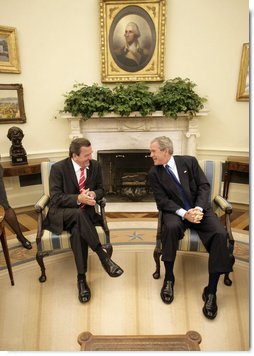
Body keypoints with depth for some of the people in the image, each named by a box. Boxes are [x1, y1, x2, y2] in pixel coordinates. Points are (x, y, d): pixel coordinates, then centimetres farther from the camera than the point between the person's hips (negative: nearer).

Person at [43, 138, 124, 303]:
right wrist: (78, 198, -30)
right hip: (60, 213, -2)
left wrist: (93, 194, -17)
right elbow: (56, 198, -15)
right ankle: (103, 256, -32)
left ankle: (82, 278, -25)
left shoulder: (95, 166, 1)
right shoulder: (58, 168, -10)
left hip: (84, 212, 3)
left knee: (78, 230, -33)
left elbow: (101, 190, 9)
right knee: (79, 214, -38)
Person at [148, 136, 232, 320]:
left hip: (199, 209, 1)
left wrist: (198, 209, -18)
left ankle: (211, 290, -15)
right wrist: (183, 213, -21)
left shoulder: (189, 161, 1)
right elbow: (162, 200, -6)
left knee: (220, 234, -27)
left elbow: (204, 186, -2)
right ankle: (169, 278, -15)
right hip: (176, 212, 0)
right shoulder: (154, 173, 1)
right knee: (171, 227, -35)